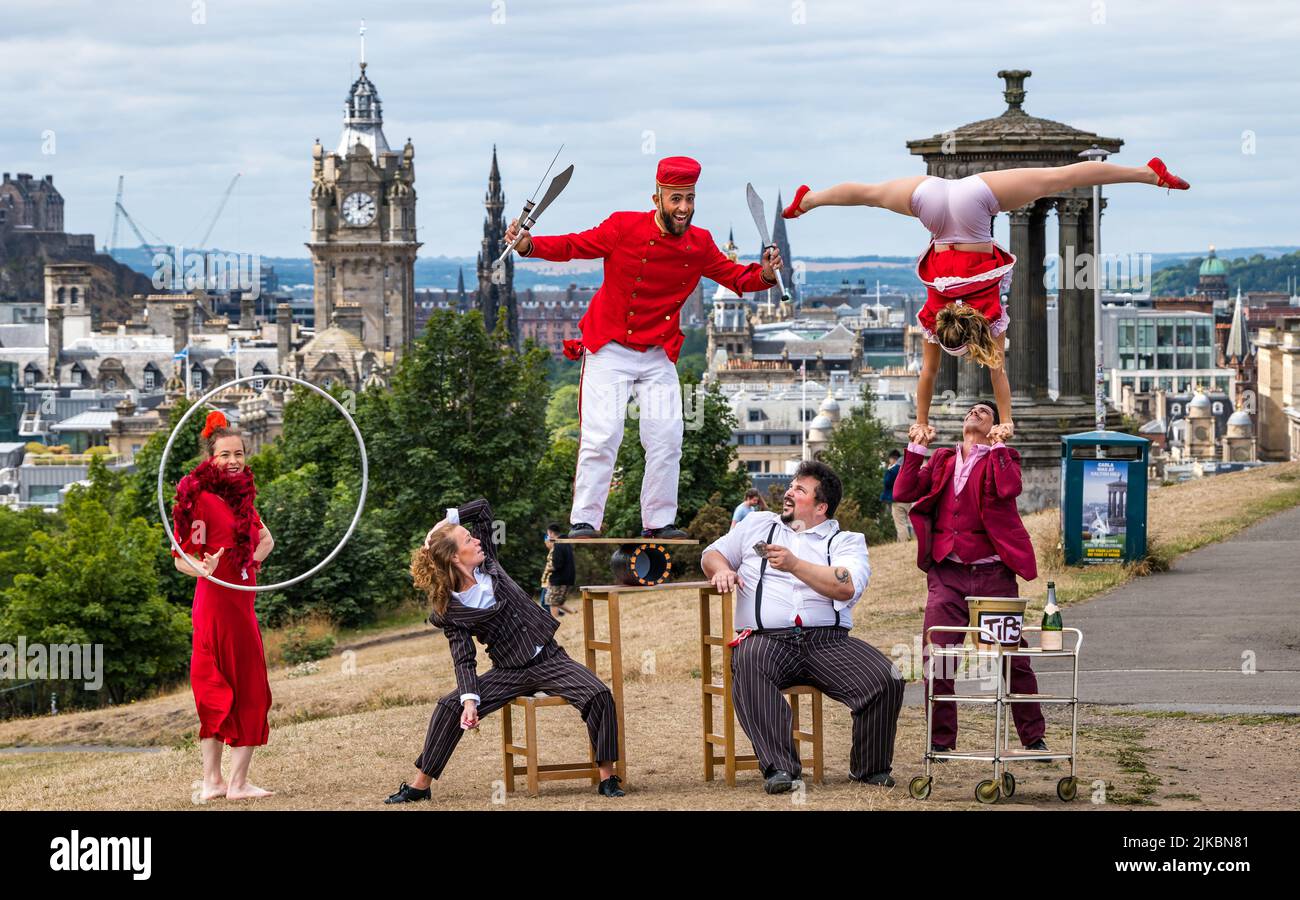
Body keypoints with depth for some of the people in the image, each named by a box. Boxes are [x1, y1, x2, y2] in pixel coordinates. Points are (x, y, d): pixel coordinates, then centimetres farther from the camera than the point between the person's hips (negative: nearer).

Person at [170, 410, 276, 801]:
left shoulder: (237, 494, 13)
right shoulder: (201, 497, -13)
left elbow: (265, 538, 26)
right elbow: (182, 557, -16)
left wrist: (252, 560, 7)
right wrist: (204, 569, -36)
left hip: (239, 603, 8)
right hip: (218, 603, -8)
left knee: (218, 694, 9)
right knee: (249, 693, -7)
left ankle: (213, 782, 12)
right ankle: (237, 783, -4)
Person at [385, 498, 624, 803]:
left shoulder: (487, 562, 0)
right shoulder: (450, 609, -9)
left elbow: (483, 507, 6)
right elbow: (464, 660, -11)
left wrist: (445, 522, -5)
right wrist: (470, 700, -26)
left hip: (549, 659, 2)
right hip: (509, 672, -2)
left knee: (598, 695, -23)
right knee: (451, 707, -18)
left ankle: (607, 777, -13)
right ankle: (420, 785, -6)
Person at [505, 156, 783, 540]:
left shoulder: (700, 245, -1)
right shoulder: (624, 228, -13)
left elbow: (734, 276, 9)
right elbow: (573, 246, -6)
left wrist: (763, 275, -12)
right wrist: (529, 245, -22)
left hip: (659, 356, 4)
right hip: (608, 349, -4)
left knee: (667, 439, 1)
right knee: (602, 436, -10)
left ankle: (658, 522, 12)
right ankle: (584, 521, -4)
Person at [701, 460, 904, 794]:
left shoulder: (847, 541, 14)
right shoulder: (757, 525, 25)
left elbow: (847, 587, -5)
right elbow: (712, 553, 29)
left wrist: (795, 565, -13)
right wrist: (721, 569, 5)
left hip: (828, 639, 0)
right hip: (767, 639, 0)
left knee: (886, 680, -24)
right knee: (747, 663, -38)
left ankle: (870, 767, -3)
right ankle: (778, 767, -41)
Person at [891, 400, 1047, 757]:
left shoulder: (1001, 459, 7)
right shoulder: (942, 461, 17)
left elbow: (1009, 489, -15)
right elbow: (903, 492, 7)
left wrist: (998, 446, -8)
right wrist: (918, 447, 2)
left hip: (993, 575, -2)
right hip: (947, 575, 2)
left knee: (1013, 658, 3)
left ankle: (1033, 738, 13)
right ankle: (941, 740, 3)